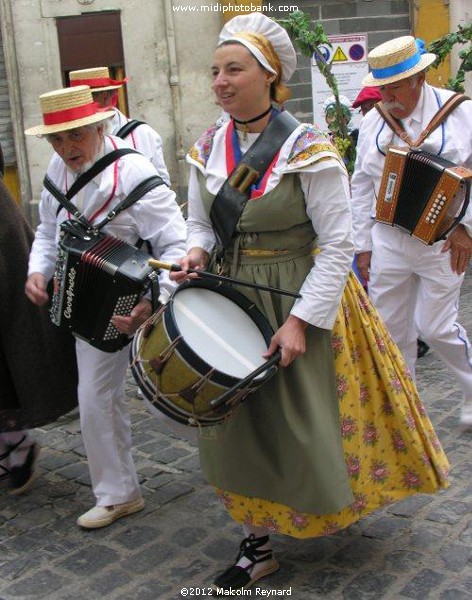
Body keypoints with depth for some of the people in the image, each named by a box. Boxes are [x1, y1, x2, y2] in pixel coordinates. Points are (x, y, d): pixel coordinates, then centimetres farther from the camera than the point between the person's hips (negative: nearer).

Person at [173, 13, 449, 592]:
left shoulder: (307, 149, -16)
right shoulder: (207, 150, 1)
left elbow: (337, 245, -15)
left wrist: (300, 319, -20)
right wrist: (196, 255, -11)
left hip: (300, 303, -5)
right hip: (233, 304, 5)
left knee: (305, 424, 5)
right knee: (238, 424, 9)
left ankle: (332, 500, 39)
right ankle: (257, 547, 26)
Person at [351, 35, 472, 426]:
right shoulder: (373, 122, 6)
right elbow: (362, 184, 11)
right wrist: (363, 244, 10)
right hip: (387, 242, 4)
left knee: (435, 327, -3)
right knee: (391, 328, 6)